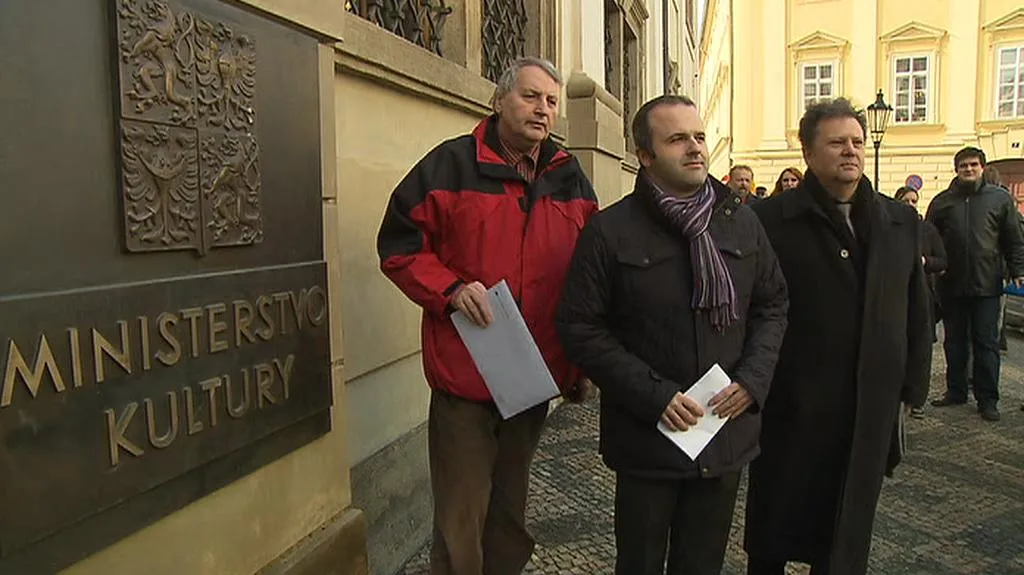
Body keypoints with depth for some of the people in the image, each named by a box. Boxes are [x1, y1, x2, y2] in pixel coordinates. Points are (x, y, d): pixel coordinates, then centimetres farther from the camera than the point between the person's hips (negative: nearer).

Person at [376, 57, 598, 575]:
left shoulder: (570, 178, 9)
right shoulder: (451, 164, -5)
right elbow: (399, 245, -3)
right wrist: (451, 289, -19)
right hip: (464, 374, -4)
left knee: (511, 511, 22)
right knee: (461, 522, 5)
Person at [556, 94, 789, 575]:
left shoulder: (742, 222, 4)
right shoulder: (609, 231, -10)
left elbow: (772, 305, 11)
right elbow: (580, 328, -11)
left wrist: (752, 379, -4)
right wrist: (655, 395, -17)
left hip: (727, 433, 4)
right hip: (646, 438, -3)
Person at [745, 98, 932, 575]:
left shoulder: (901, 222, 9)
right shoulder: (771, 219, -8)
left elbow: (916, 311, 12)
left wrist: (913, 384, 9)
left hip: (870, 412, 4)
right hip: (790, 408, -4)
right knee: (773, 525, 13)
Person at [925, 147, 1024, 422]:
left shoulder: (999, 198, 5)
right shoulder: (942, 201, 7)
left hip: (987, 284, -1)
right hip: (952, 285, 1)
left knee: (986, 343, 2)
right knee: (954, 342, 10)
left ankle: (987, 399, 10)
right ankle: (956, 391, 22)